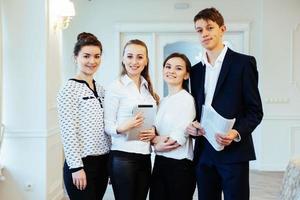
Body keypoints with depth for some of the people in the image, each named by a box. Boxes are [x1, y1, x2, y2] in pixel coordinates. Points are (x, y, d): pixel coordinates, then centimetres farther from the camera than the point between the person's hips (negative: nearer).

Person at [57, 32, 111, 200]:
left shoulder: (100, 89, 11)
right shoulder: (69, 89, -11)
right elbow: (68, 131, -15)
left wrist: (109, 161, 12)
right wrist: (76, 167, -17)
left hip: (102, 161, 7)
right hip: (81, 163, -7)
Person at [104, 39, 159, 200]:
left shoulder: (148, 88, 12)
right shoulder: (115, 87, -6)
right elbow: (107, 126, -8)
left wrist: (153, 132, -3)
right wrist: (123, 127, -28)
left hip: (145, 156, 6)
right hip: (123, 156, -6)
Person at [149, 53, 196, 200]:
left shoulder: (186, 99, -10)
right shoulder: (163, 101, 11)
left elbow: (178, 138, -16)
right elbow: (154, 130, 10)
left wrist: (158, 145, -1)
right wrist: (156, 139, -12)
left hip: (179, 165, -6)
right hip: (160, 163, 6)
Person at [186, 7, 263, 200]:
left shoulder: (243, 63, -3)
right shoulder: (196, 70, 14)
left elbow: (255, 110, -5)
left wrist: (236, 133, -20)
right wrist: (192, 125, -2)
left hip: (234, 151, -5)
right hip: (204, 153, 5)